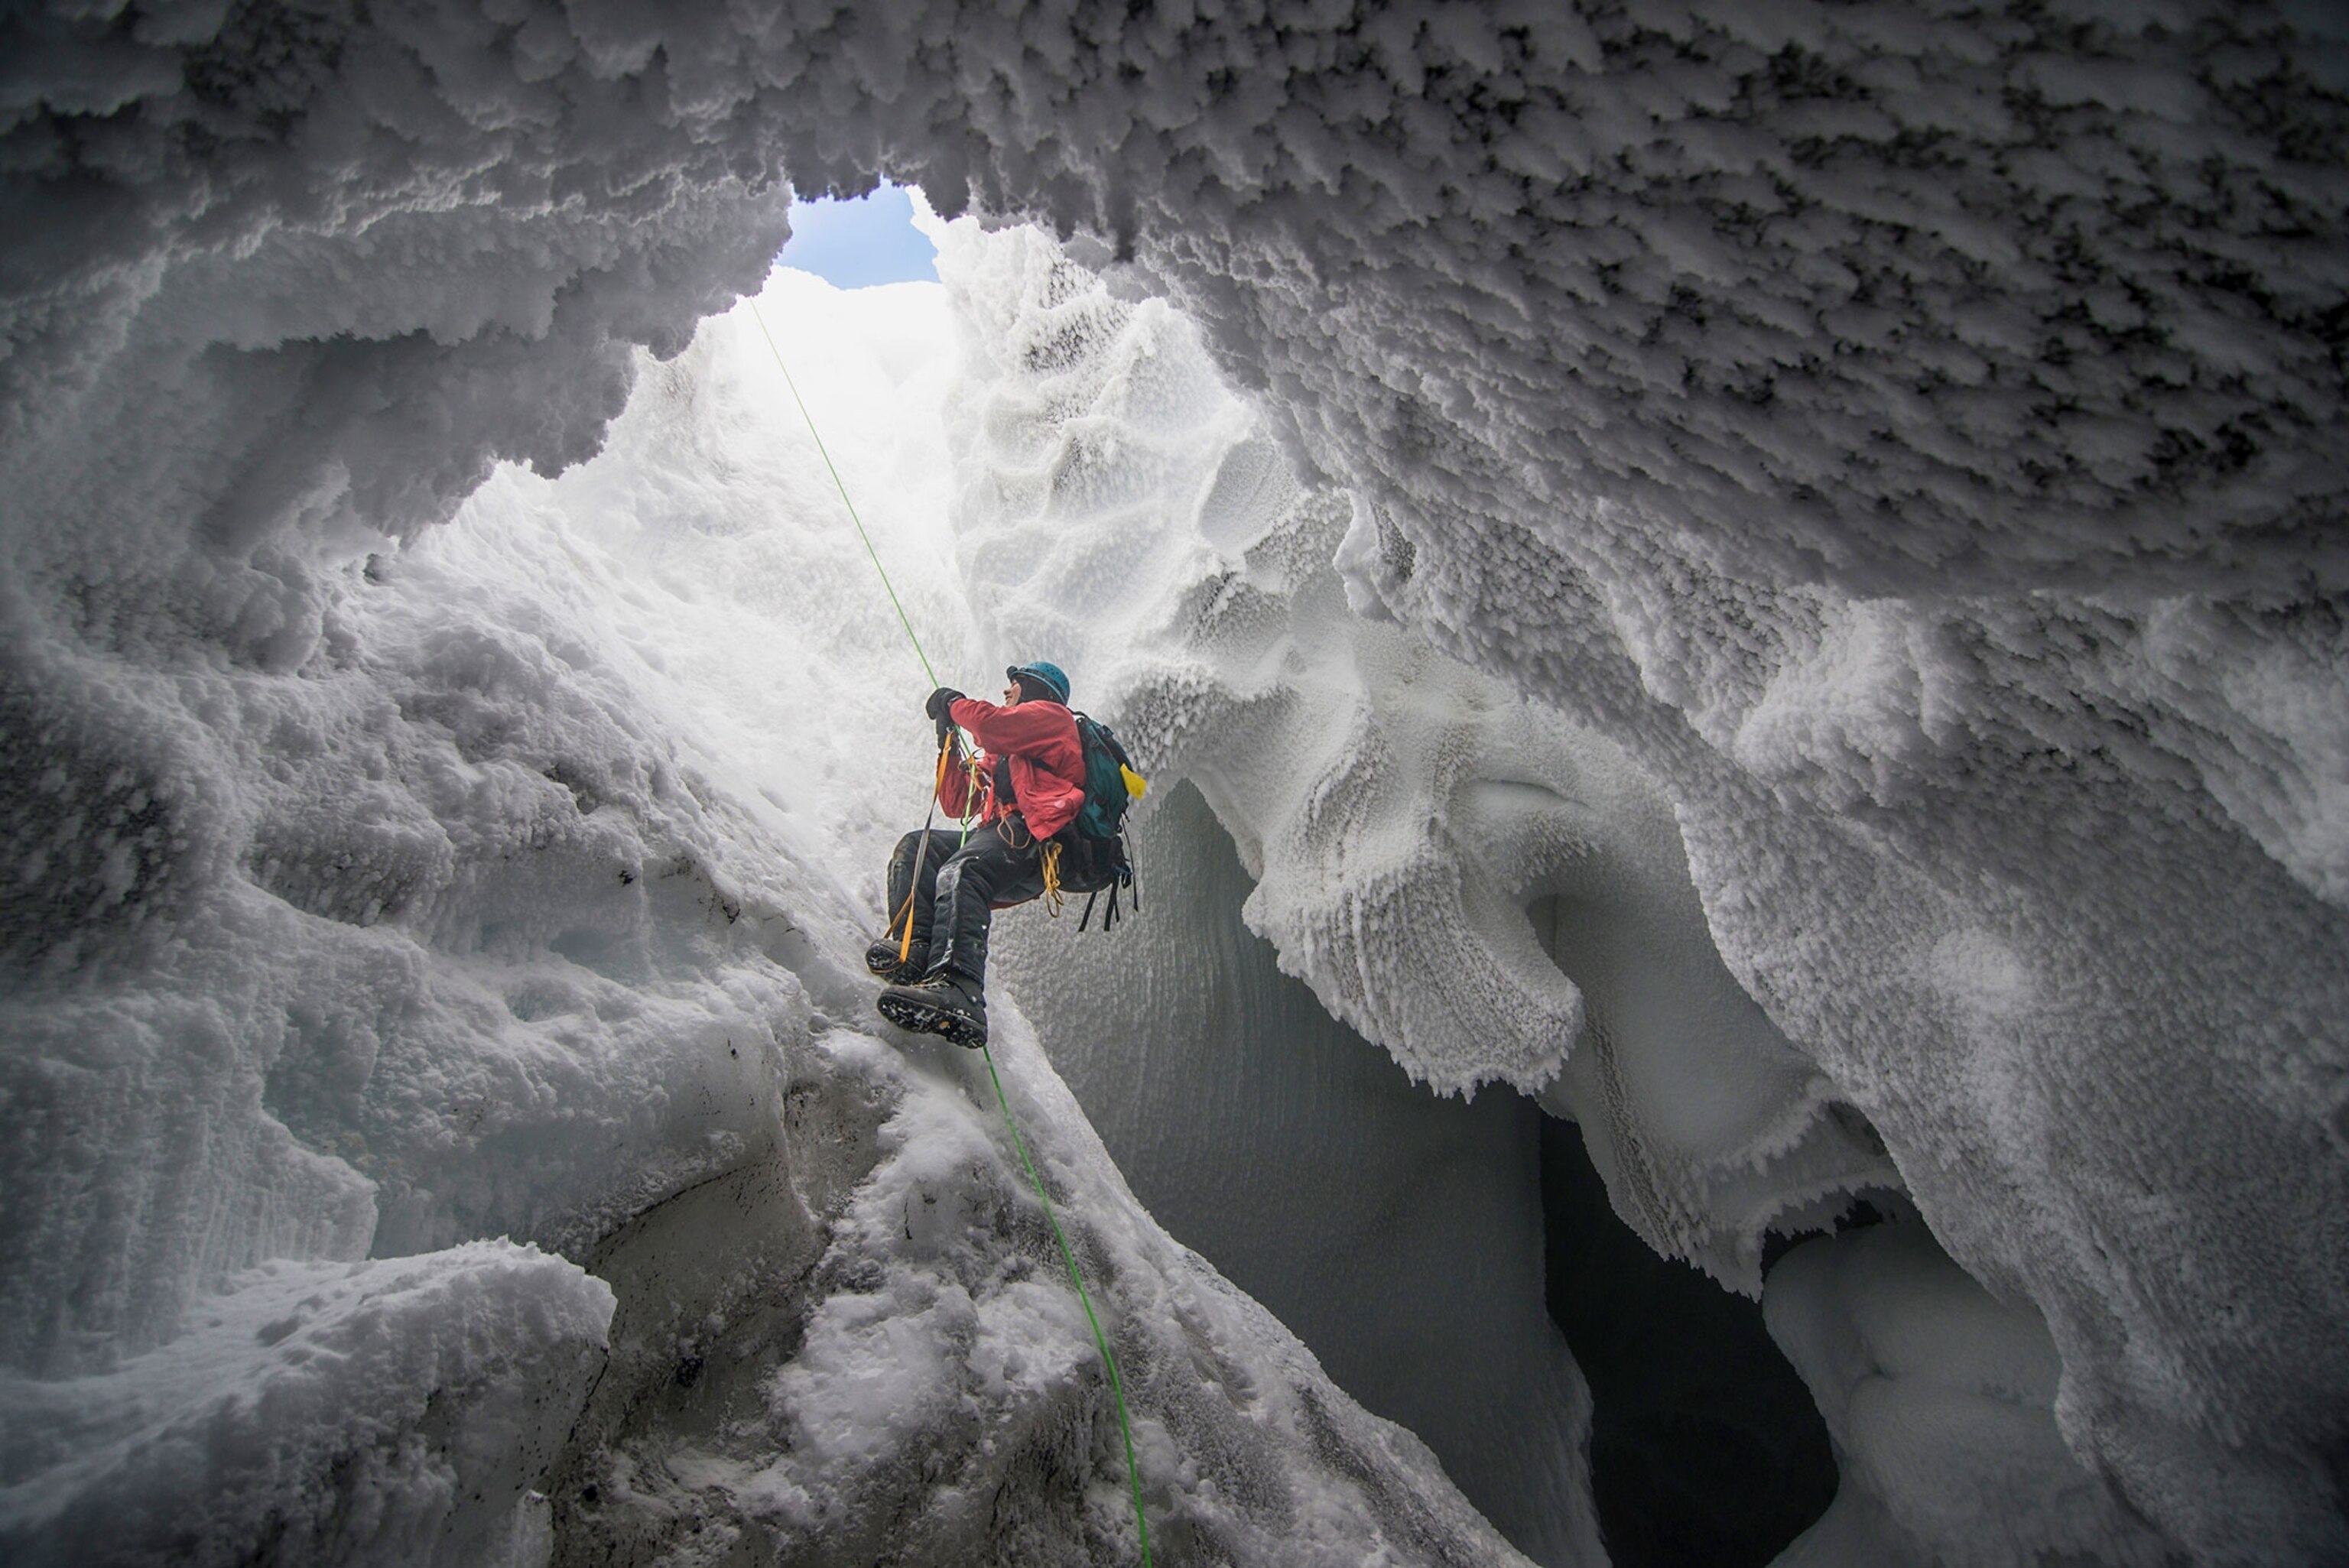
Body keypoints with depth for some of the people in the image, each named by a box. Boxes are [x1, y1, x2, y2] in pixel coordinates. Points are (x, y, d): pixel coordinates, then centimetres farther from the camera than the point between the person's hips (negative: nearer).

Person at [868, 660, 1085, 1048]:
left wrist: (955, 703, 12)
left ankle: (958, 992, -56)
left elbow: (993, 724, -7)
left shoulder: (1051, 715, 14)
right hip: (1001, 835, 9)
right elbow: (957, 804, 33)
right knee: (915, 848, -7)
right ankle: (917, 949, -28)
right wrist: (949, 746, 25)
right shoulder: (999, 754, 40)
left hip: (1036, 841, -9)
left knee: (960, 873, -34)